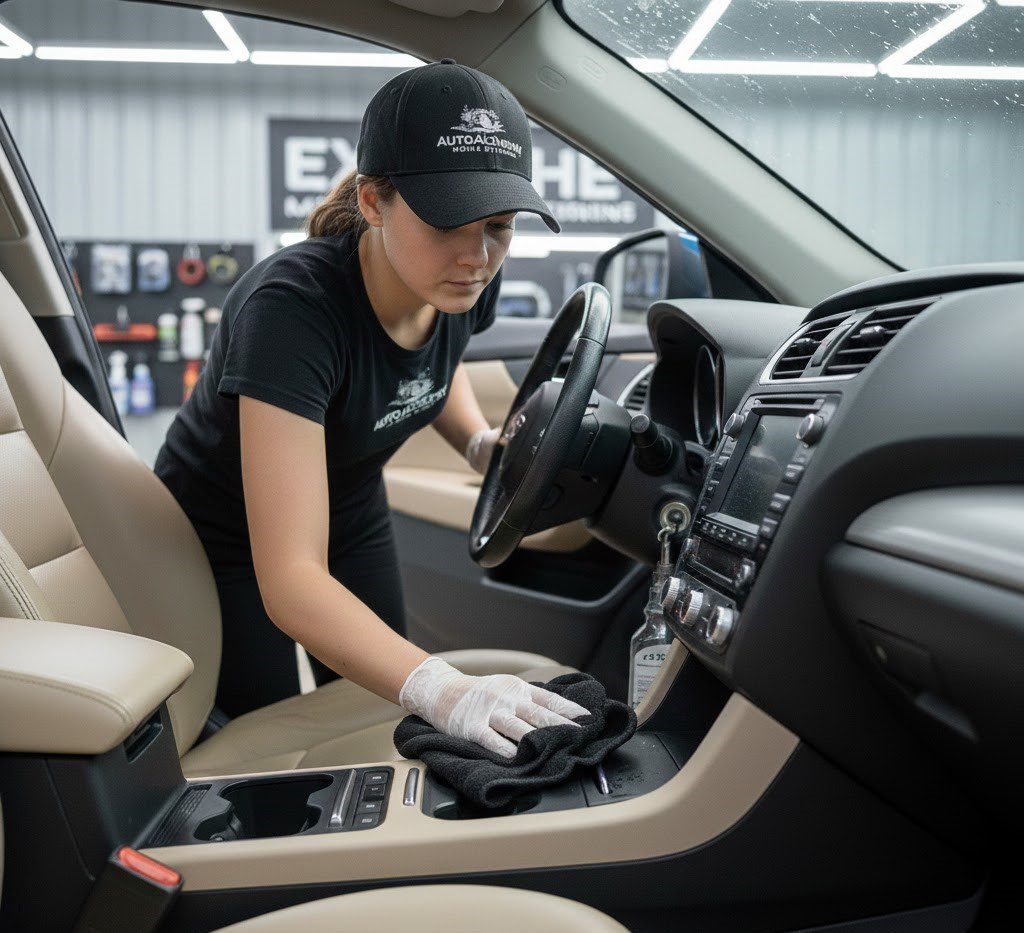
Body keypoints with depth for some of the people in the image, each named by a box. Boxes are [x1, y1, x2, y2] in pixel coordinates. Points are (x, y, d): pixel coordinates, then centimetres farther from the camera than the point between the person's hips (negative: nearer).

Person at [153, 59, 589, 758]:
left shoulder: (466, 281, -19)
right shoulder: (292, 307, -39)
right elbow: (288, 578, -45)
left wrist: (482, 442, -12)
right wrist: (444, 691, -56)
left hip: (352, 515, 6)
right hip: (228, 540, -5)